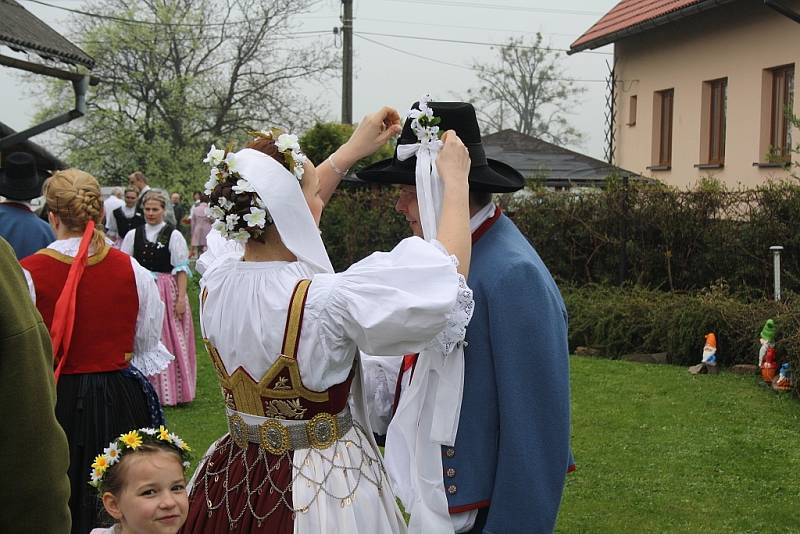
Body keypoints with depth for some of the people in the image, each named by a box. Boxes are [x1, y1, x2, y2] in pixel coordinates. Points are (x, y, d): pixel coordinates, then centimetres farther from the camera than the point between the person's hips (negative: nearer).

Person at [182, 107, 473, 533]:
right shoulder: (325, 301, -29)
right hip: (324, 491, -5)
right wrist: (455, 179, -5)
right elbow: (449, 271, -19)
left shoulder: (215, 281, -10)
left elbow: (276, 211, 9)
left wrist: (350, 151, 15)